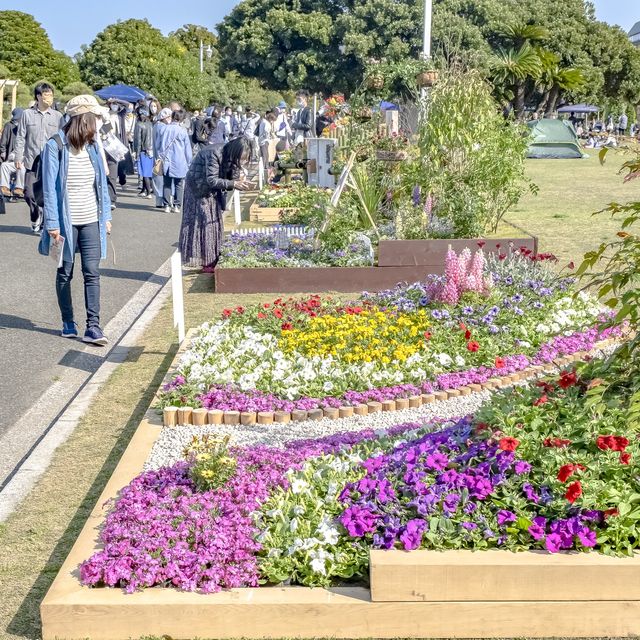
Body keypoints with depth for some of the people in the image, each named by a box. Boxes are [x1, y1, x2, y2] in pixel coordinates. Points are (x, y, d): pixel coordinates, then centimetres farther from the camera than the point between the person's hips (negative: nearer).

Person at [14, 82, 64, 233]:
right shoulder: (27, 114, 3)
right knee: (29, 193, -1)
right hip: (32, 162, 0)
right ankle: (36, 217, 25)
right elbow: (20, 137, 5)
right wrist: (18, 157, 0)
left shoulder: (57, 116, 4)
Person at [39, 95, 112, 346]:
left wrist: (106, 216, 7)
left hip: (91, 221, 4)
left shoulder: (92, 147, 5)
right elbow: (49, 188, -11)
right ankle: (68, 323, 22)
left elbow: (101, 183, 10)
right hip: (66, 222, -3)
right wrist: (52, 224, -15)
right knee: (65, 274, 10)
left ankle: (93, 327, 0)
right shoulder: (55, 147, -9)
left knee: (92, 273, -1)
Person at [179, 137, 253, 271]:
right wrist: (233, 184, -37)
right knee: (203, 224, -5)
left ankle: (213, 260, 14)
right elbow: (211, 180, -31)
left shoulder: (230, 157, -5)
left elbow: (230, 179, -3)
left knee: (215, 223, 7)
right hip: (199, 190, -8)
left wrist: (240, 182, -24)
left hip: (213, 193, 8)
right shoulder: (214, 154, -29)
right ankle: (206, 264, -1)